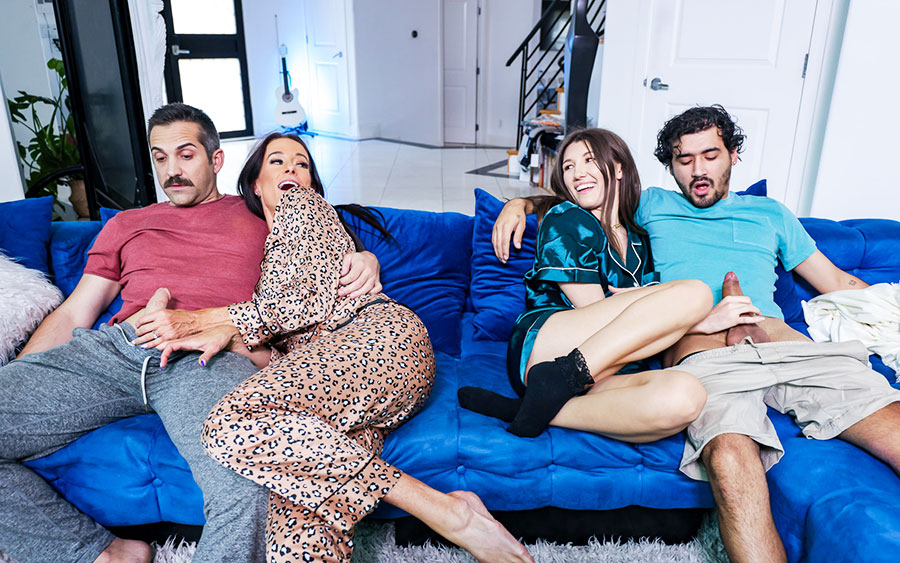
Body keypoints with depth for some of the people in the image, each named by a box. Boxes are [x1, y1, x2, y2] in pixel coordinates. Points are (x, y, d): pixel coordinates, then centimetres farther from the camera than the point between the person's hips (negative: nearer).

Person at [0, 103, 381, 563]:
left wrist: (364, 258, -1)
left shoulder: (261, 218, 25)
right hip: (112, 347, 5)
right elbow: (73, 314, 26)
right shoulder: (126, 224, 31)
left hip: (207, 358, -4)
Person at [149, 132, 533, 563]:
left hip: (375, 335, -5)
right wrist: (228, 333, 2)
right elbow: (271, 349, 24)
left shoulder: (299, 204, 18)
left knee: (230, 425, -32)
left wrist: (218, 317, 5)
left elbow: (312, 298, 1)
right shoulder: (259, 249, 37)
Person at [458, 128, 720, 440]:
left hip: (600, 372, 5)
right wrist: (705, 322, -5)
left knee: (685, 397, -31)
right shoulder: (565, 220, 5)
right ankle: (558, 379, -26)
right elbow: (593, 308, -4)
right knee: (694, 292, -20)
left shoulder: (638, 241, 25)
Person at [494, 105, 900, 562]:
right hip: (703, 358, -3)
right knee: (730, 459, -35)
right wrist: (520, 204, 16)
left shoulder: (769, 214, 31)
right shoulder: (652, 206, 27)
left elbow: (839, 283, 34)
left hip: (792, 348, 3)